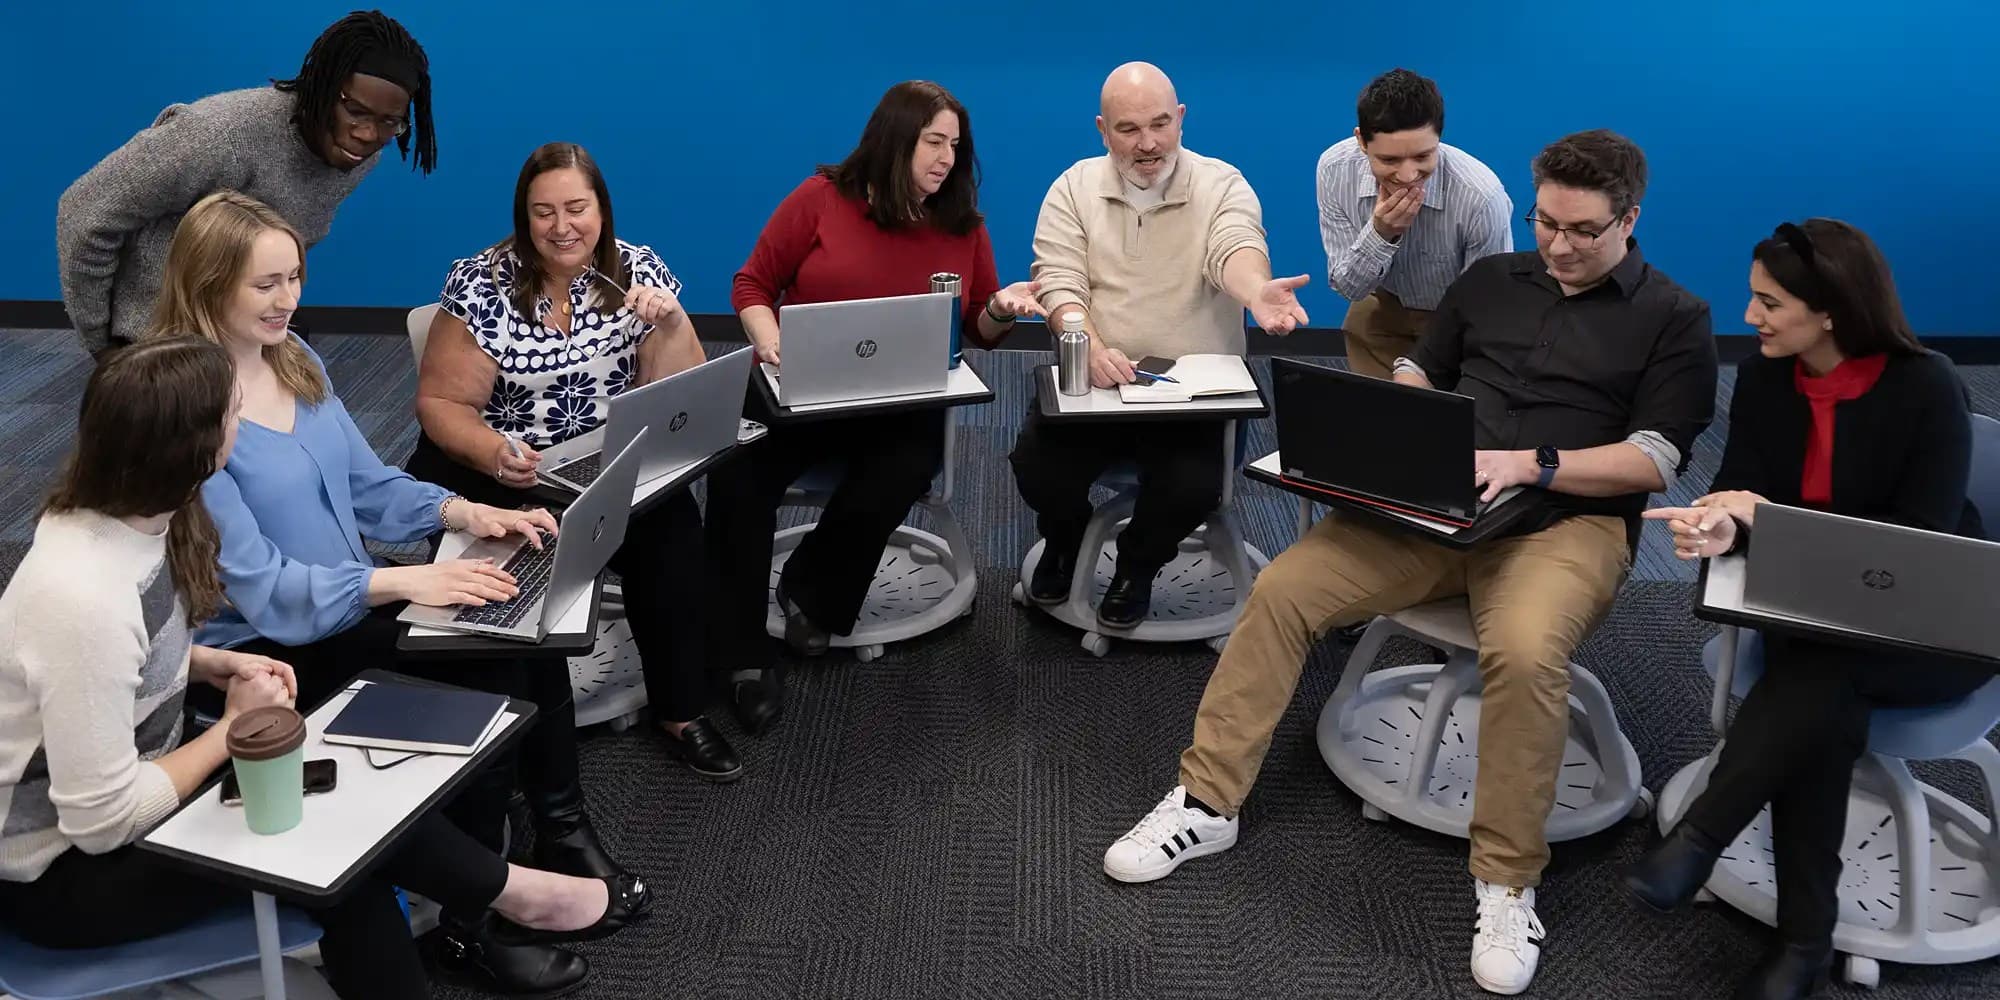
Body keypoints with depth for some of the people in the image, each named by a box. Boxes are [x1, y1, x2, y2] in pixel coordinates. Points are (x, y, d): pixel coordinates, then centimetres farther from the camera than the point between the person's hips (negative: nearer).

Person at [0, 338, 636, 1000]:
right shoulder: (85, 599, -36)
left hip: (108, 787, 8)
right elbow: (103, 820, -30)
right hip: (59, 869, -8)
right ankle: (508, 893, 11)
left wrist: (206, 664, -5)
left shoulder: (119, 517, -7)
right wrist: (235, 727, -17)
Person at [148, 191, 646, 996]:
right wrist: (405, 581, -34)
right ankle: (473, 916, -7)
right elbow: (258, 587, -24)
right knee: (487, 673, -21)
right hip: (266, 648, -7)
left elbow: (368, 486, 11)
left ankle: (562, 837, 3)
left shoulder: (296, 359, 5)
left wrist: (466, 512, -7)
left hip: (348, 601, 7)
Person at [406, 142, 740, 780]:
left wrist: (672, 325, -18)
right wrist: (496, 453, -25)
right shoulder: (482, 286, -5)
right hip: (496, 468, -1)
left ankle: (679, 711, -13)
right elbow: (441, 402, -5)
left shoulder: (638, 271, 2)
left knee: (672, 525, -27)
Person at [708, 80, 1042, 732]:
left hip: (901, 403, 2)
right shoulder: (821, 198, -1)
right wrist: (770, 342, -14)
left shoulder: (965, 225, 6)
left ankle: (811, 591, 0)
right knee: (736, 473, -28)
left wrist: (1001, 310, -8)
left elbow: (977, 333, 14)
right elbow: (753, 285, 5)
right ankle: (745, 657, -15)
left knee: (903, 470, -32)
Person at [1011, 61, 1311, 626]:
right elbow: (1059, 284, -6)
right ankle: (1064, 543, 17)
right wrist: (1091, 348, -27)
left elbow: (1235, 250, -23)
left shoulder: (1221, 186, -3)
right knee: (1035, 467, -22)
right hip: (1095, 381, 2)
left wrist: (1258, 292, -50)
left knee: (1194, 488, -26)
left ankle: (1137, 564, 11)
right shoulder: (1073, 189, 3)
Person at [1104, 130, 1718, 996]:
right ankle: (1207, 801, -5)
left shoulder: (1676, 319, 4)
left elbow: (1655, 462, -6)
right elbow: (1416, 375, 22)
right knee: (1283, 587, -16)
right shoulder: (1491, 279, 17)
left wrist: (1529, 463, -20)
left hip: (1566, 521, -4)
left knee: (1524, 651, -37)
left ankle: (1507, 882, -19)